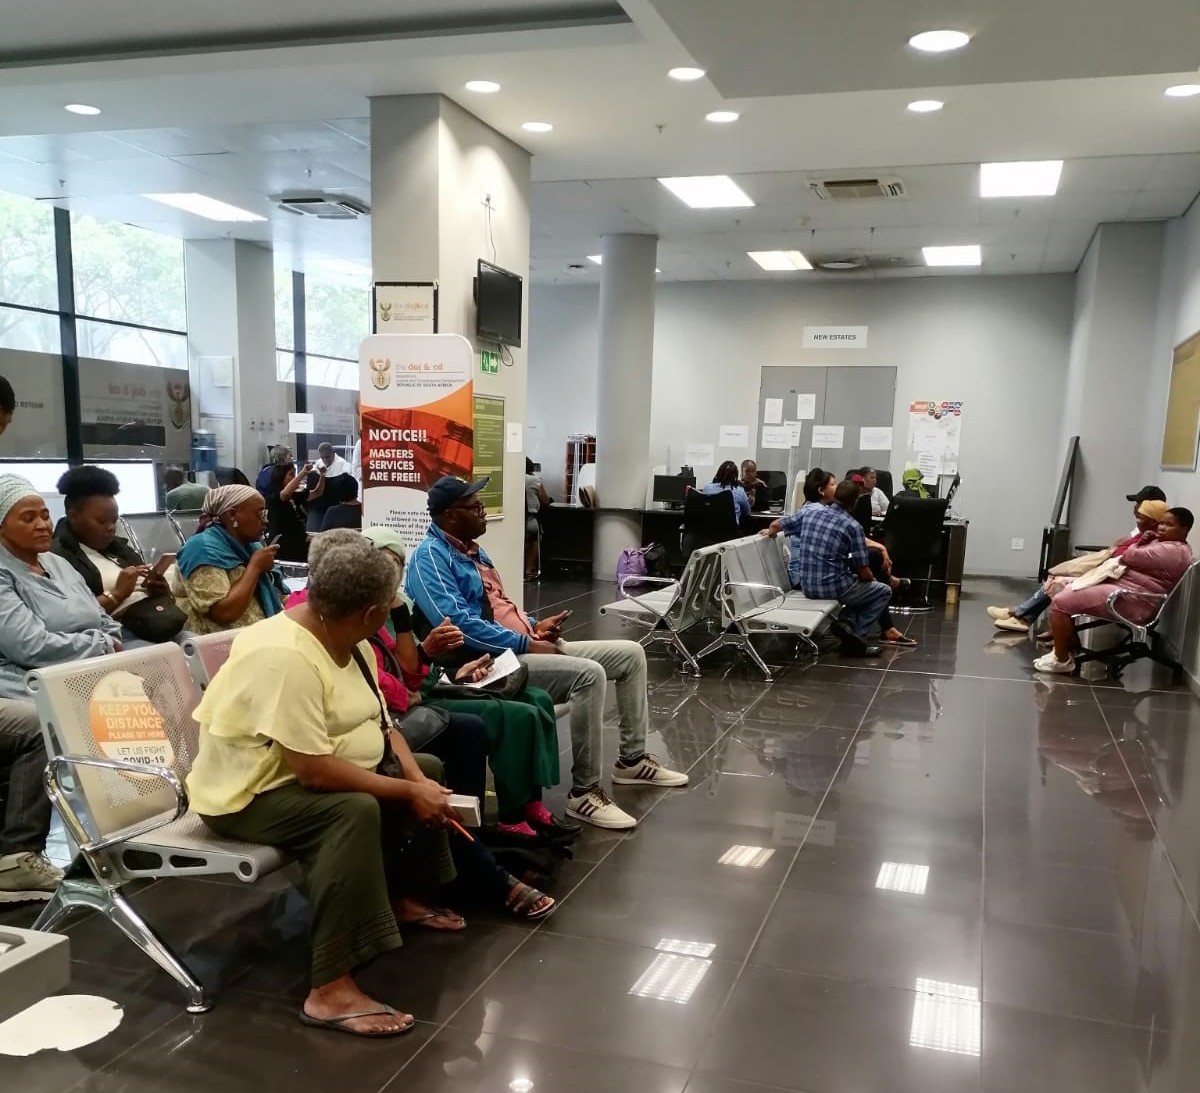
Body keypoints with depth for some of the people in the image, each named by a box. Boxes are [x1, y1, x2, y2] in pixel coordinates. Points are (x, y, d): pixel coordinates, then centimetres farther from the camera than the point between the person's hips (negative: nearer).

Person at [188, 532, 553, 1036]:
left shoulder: (346, 642, 0)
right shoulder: (285, 657, -31)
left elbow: (380, 725, 4)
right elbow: (316, 770, -33)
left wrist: (419, 781, -13)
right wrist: (409, 792, -25)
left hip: (308, 772, 10)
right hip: (251, 792, -10)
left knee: (427, 769, 15)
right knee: (356, 810, -36)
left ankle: (405, 897, 27)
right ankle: (330, 990, -32)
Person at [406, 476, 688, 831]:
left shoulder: (472, 549, 19)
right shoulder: (430, 556, -12)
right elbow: (458, 623, -24)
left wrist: (535, 625, 8)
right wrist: (525, 643, -21)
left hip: (526, 646, 10)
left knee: (630, 653, 6)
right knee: (589, 674, -32)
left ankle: (632, 759, 16)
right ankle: (584, 792, -22)